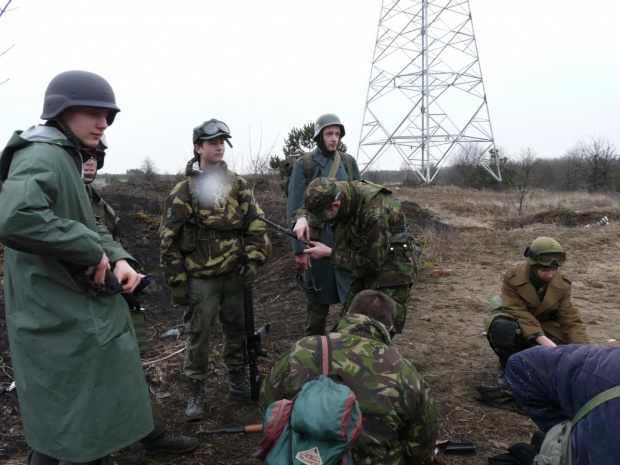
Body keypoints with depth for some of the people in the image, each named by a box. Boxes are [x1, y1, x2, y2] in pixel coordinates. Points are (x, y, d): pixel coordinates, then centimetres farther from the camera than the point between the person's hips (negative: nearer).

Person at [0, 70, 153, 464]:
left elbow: (88, 226, 16)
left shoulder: (66, 159, 13)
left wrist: (118, 259, -4)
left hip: (82, 314, 10)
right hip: (61, 323, -10)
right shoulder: (43, 157, -19)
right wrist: (92, 251, -27)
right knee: (66, 428, 6)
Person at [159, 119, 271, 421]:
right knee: (198, 334, 4)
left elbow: (256, 224, 7)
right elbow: (169, 239, -5)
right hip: (201, 278, -3)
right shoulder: (184, 191, -5)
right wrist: (177, 281, -7)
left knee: (236, 329, 14)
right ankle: (196, 393, 19)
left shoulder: (237, 185, 6)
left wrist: (253, 261, -4)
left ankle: (238, 384, 30)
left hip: (235, 274, 4)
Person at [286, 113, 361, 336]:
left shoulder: (349, 163, 8)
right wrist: (299, 249, -10)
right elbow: (294, 209, -6)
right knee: (318, 303, 7)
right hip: (318, 243, -3)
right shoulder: (303, 165, -3)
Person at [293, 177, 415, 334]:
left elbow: (371, 263, -24)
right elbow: (305, 209, 11)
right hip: (365, 275, 8)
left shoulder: (375, 212, -31)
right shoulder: (337, 193, -8)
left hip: (390, 273, -7)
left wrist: (329, 253, -21)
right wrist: (302, 219, -13)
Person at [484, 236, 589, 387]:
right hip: (516, 322, -4)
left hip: (543, 323, 4)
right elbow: (518, 313, -33)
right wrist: (545, 342, -45)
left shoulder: (562, 283, -13)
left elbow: (570, 318, -13)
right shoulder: (513, 277, -26)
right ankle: (506, 366, -11)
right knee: (503, 327, -41)